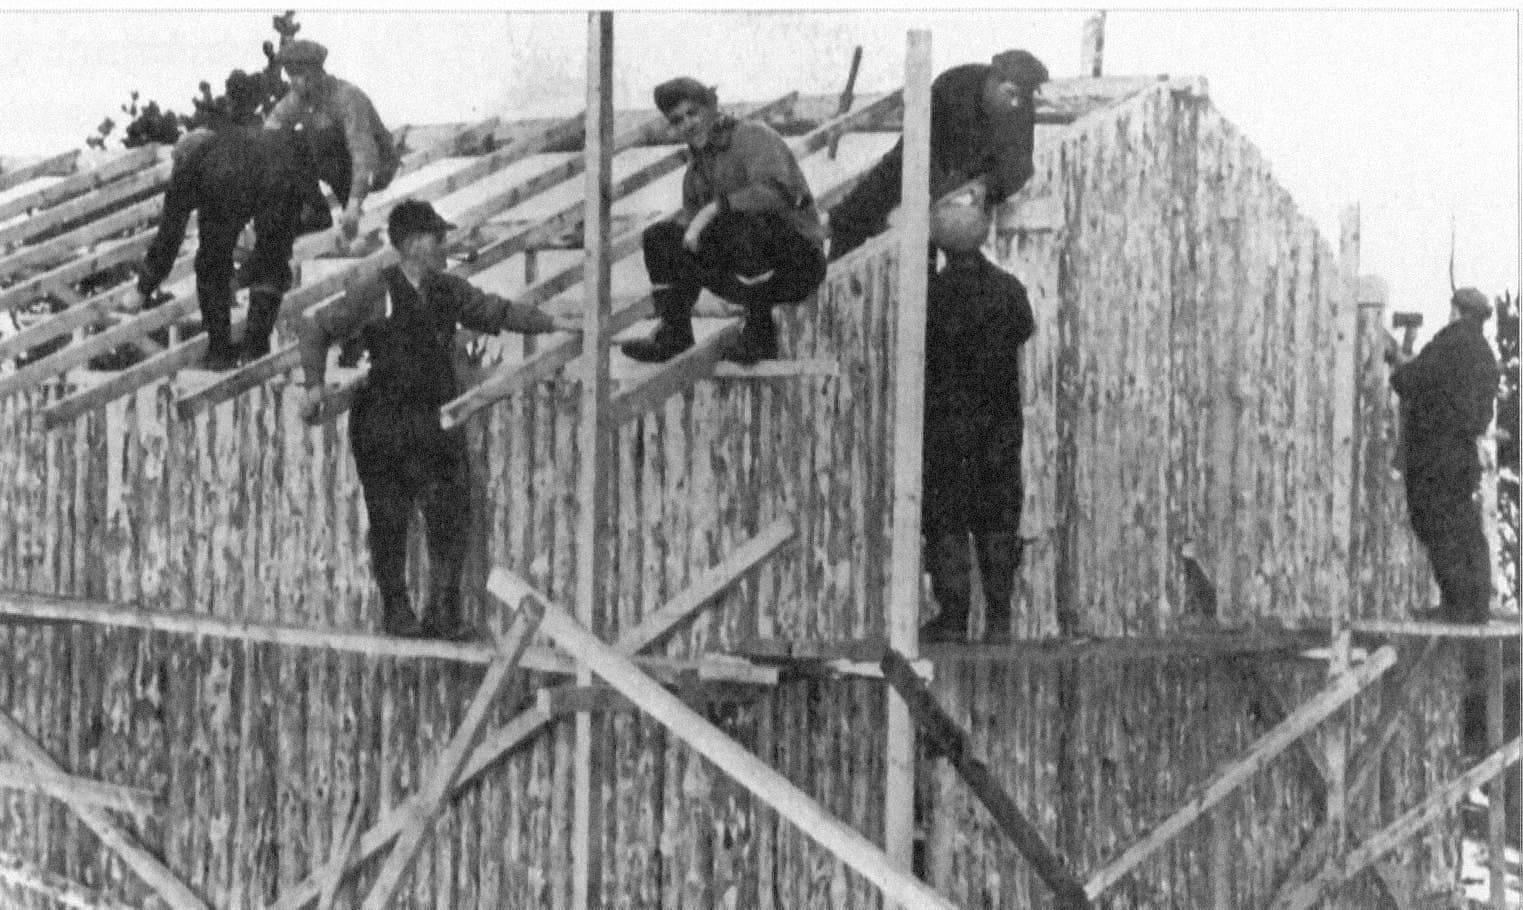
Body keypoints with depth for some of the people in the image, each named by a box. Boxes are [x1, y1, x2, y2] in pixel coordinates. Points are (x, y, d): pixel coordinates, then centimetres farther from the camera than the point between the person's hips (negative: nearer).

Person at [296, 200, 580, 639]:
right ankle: (396, 611, 16)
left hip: (439, 419, 5)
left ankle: (443, 615, 5)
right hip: (384, 426, -5)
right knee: (389, 522, 2)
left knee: (450, 518, -2)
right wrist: (315, 384, -11)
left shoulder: (448, 290, 9)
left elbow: (497, 311, 22)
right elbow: (316, 329, -4)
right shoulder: (377, 294, -9)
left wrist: (551, 323, 16)